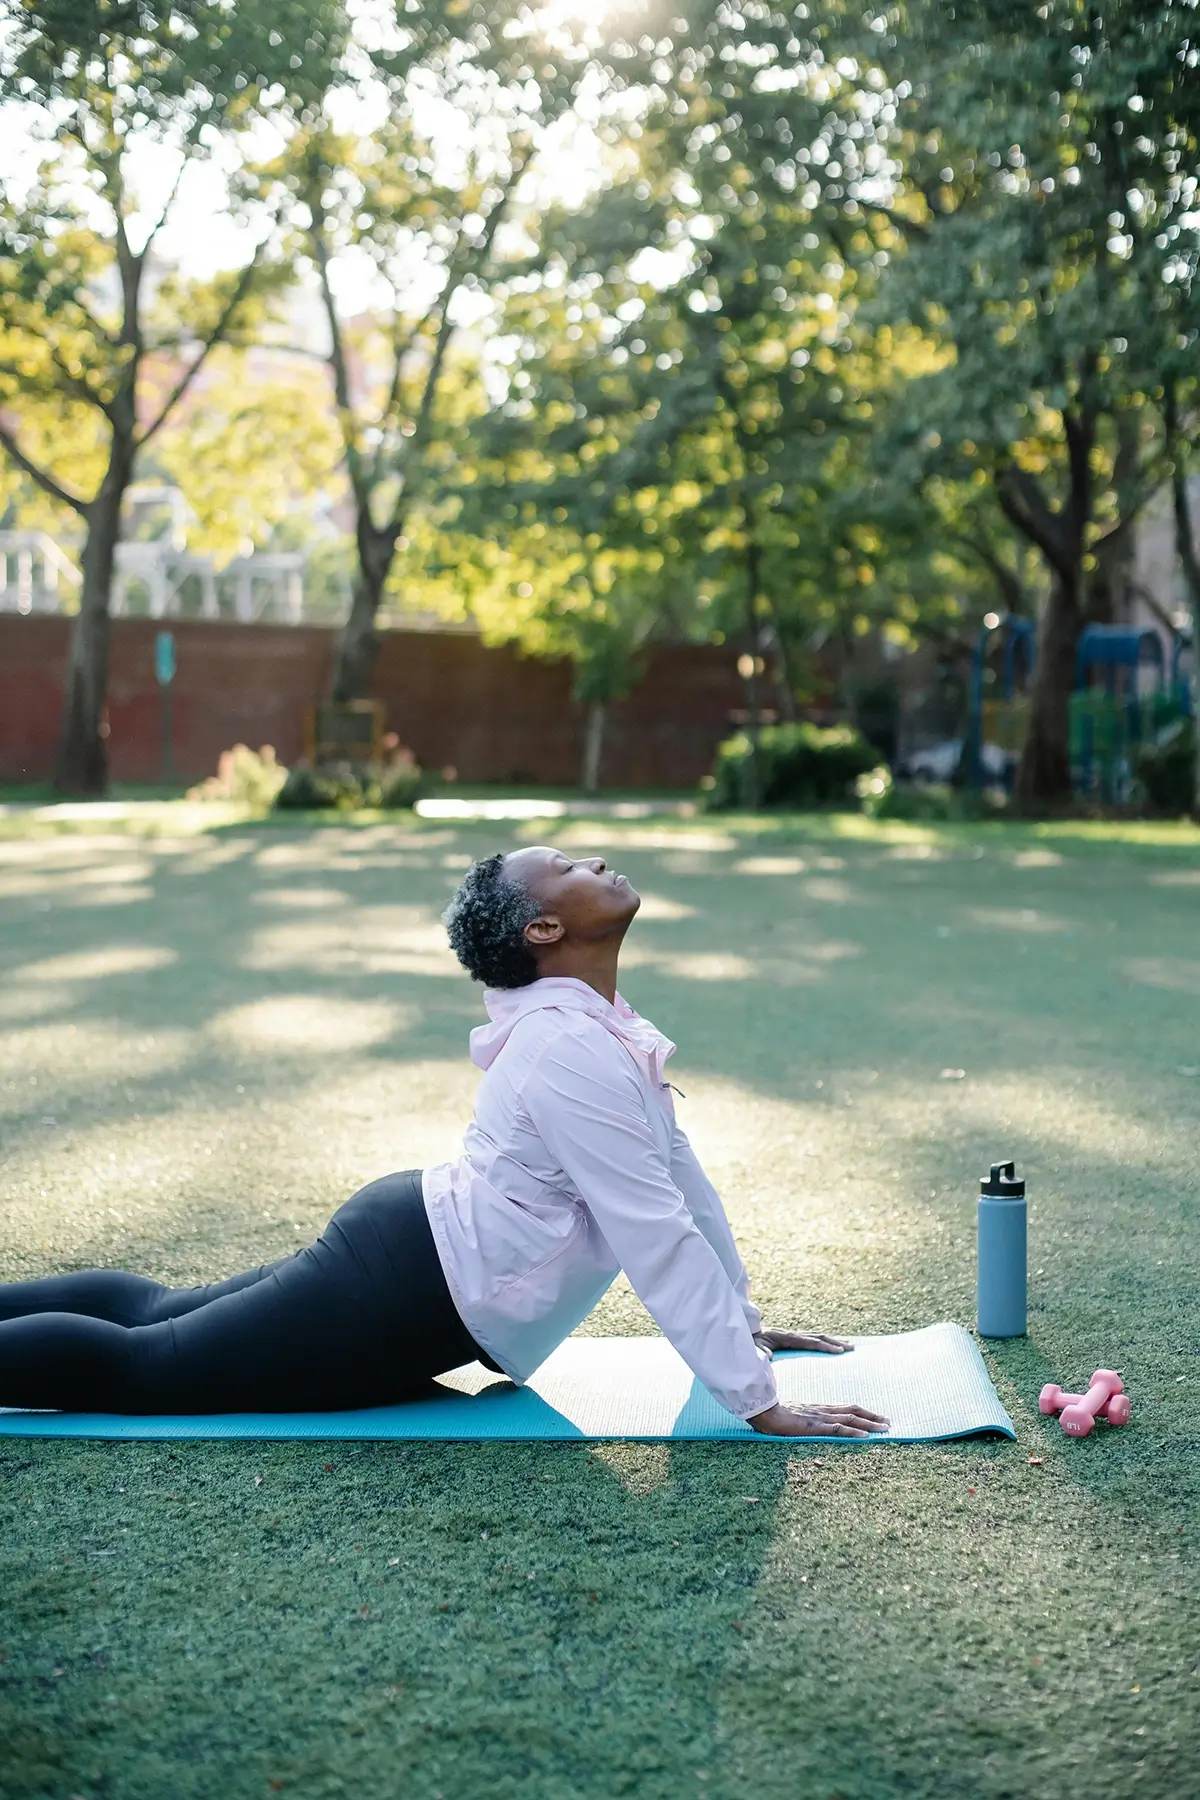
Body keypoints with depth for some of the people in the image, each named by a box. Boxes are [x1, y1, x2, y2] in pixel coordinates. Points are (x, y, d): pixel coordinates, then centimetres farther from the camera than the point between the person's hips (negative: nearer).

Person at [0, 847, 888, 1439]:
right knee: (138, 1366, -6)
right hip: (408, 1291, -10)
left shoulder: (601, 1024, 7)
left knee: (160, 1312, 16)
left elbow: (683, 1175, 15)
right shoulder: (576, 1054, -25)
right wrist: (761, 1403, -23)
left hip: (413, 1245, 10)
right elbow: (659, 1239, -27)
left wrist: (746, 1324, 18)